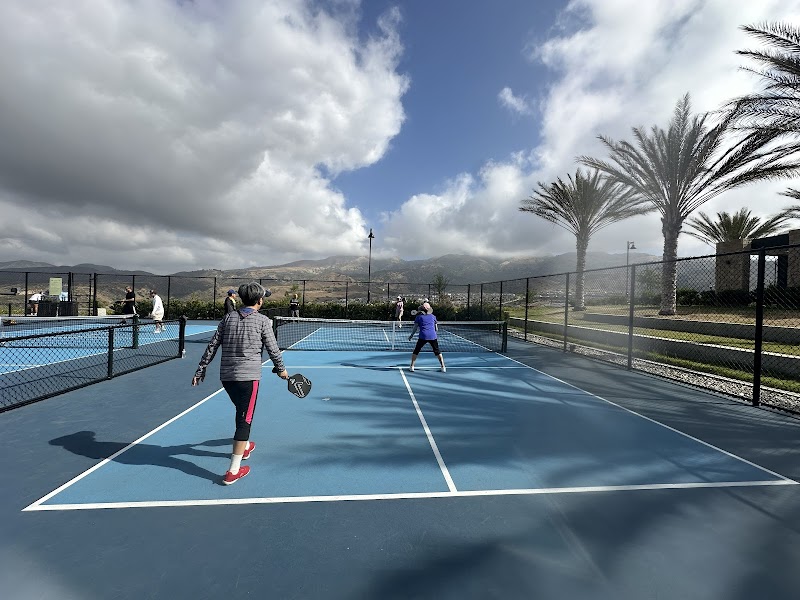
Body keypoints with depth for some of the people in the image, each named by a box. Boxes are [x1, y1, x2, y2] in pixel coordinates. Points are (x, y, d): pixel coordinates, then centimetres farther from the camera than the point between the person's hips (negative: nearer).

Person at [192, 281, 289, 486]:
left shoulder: (228, 317, 7)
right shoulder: (263, 320, -6)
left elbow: (212, 345, 7)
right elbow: (272, 348, -2)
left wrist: (201, 369, 15)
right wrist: (281, 369, 13)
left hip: (226, 376, 6)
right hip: (248, 376, -6)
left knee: (242, 412, 26)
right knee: (245, 419, 2)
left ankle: (244, 447, 47)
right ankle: (233, 471, 5)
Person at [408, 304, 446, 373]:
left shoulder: (419, 317, 9)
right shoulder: (433, 316, 15)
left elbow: (415, 327, 5)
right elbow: (436, 329, 18)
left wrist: (411, 335, 18)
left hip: (423, 336, -2)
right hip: (433, 336, 2)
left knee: (416, 351, 13)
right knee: (437, 351, 13)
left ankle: (412, 366, 11)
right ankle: (443, 367, 10)